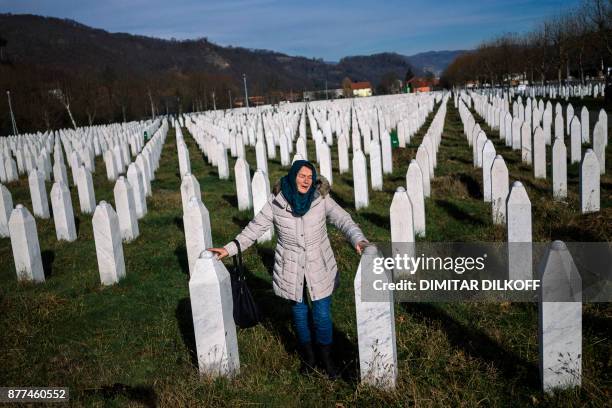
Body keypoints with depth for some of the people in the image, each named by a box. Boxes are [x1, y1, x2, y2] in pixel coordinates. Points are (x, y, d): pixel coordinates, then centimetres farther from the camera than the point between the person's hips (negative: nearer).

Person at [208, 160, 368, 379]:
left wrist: (358, 239, -39)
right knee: (299, 312, 16)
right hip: (291, 268, 1)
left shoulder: (321, 198, -11)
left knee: (322, 314, 4)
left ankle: (326, 356, 29)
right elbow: (255, 227, -4)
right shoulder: (276, 201, -10)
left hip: (319, 267, 0)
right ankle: (307, 352, 40)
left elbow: (343, 219, -21)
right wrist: (230, 248, -6)